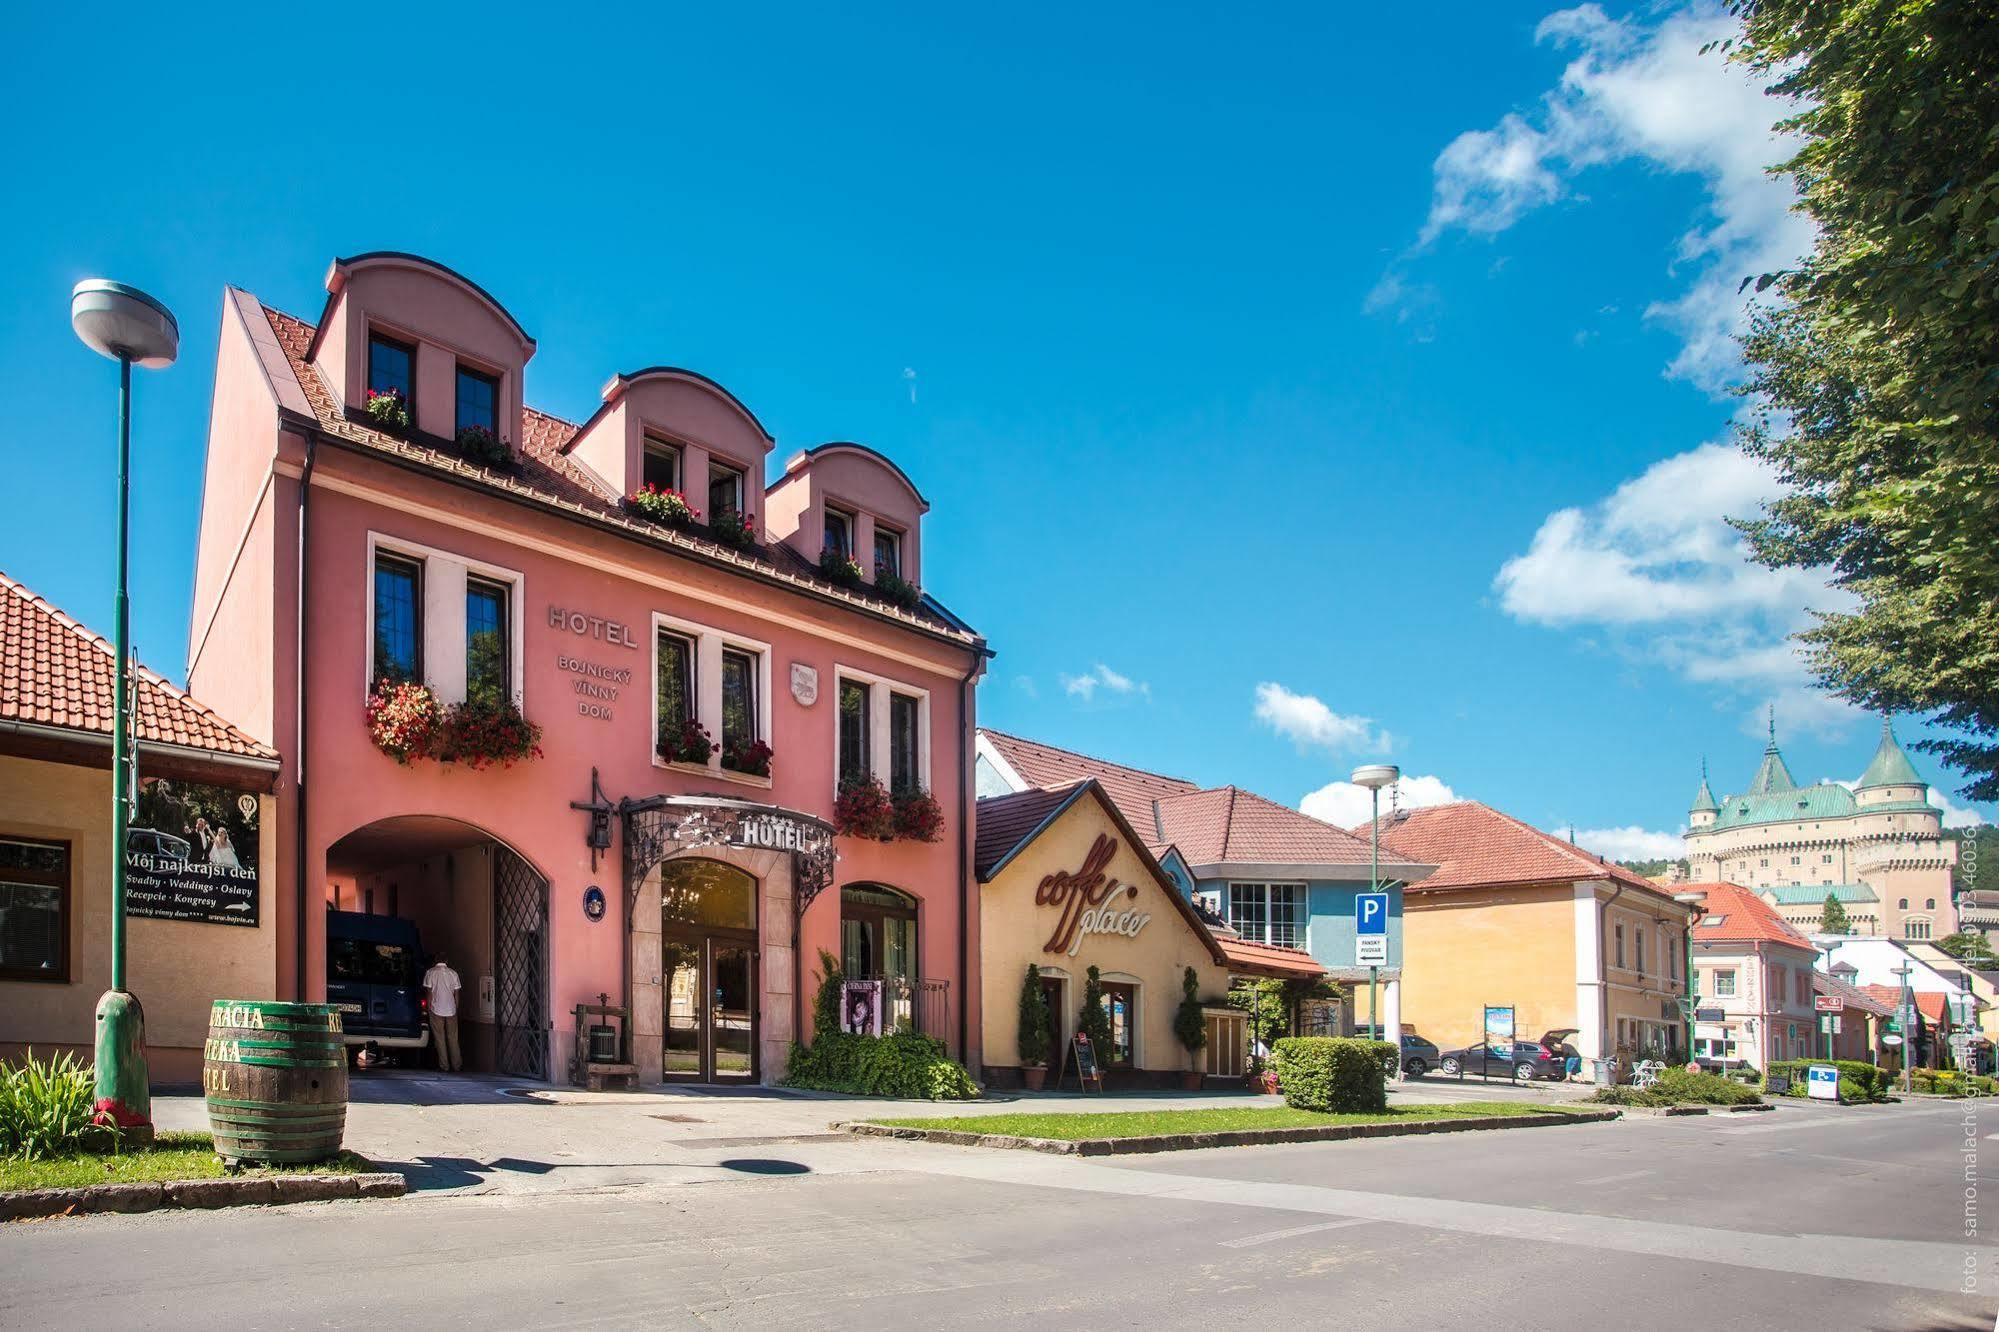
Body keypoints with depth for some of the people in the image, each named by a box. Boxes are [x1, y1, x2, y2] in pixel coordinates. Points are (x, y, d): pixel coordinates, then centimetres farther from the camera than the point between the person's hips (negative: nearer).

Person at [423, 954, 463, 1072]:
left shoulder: (430, 973, -3)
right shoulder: (453, 973, 4)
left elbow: (429, 993, -4)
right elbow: (456, 994, 6)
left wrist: (429, 1009, 2)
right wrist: (456, 1009, 15)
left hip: (436, 1010, -2)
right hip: (451, 1010, 2)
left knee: (440, 1039, 3)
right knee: (453, 1039, 9)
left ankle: (444, 1066, 1)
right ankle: (456, 1065, 9)